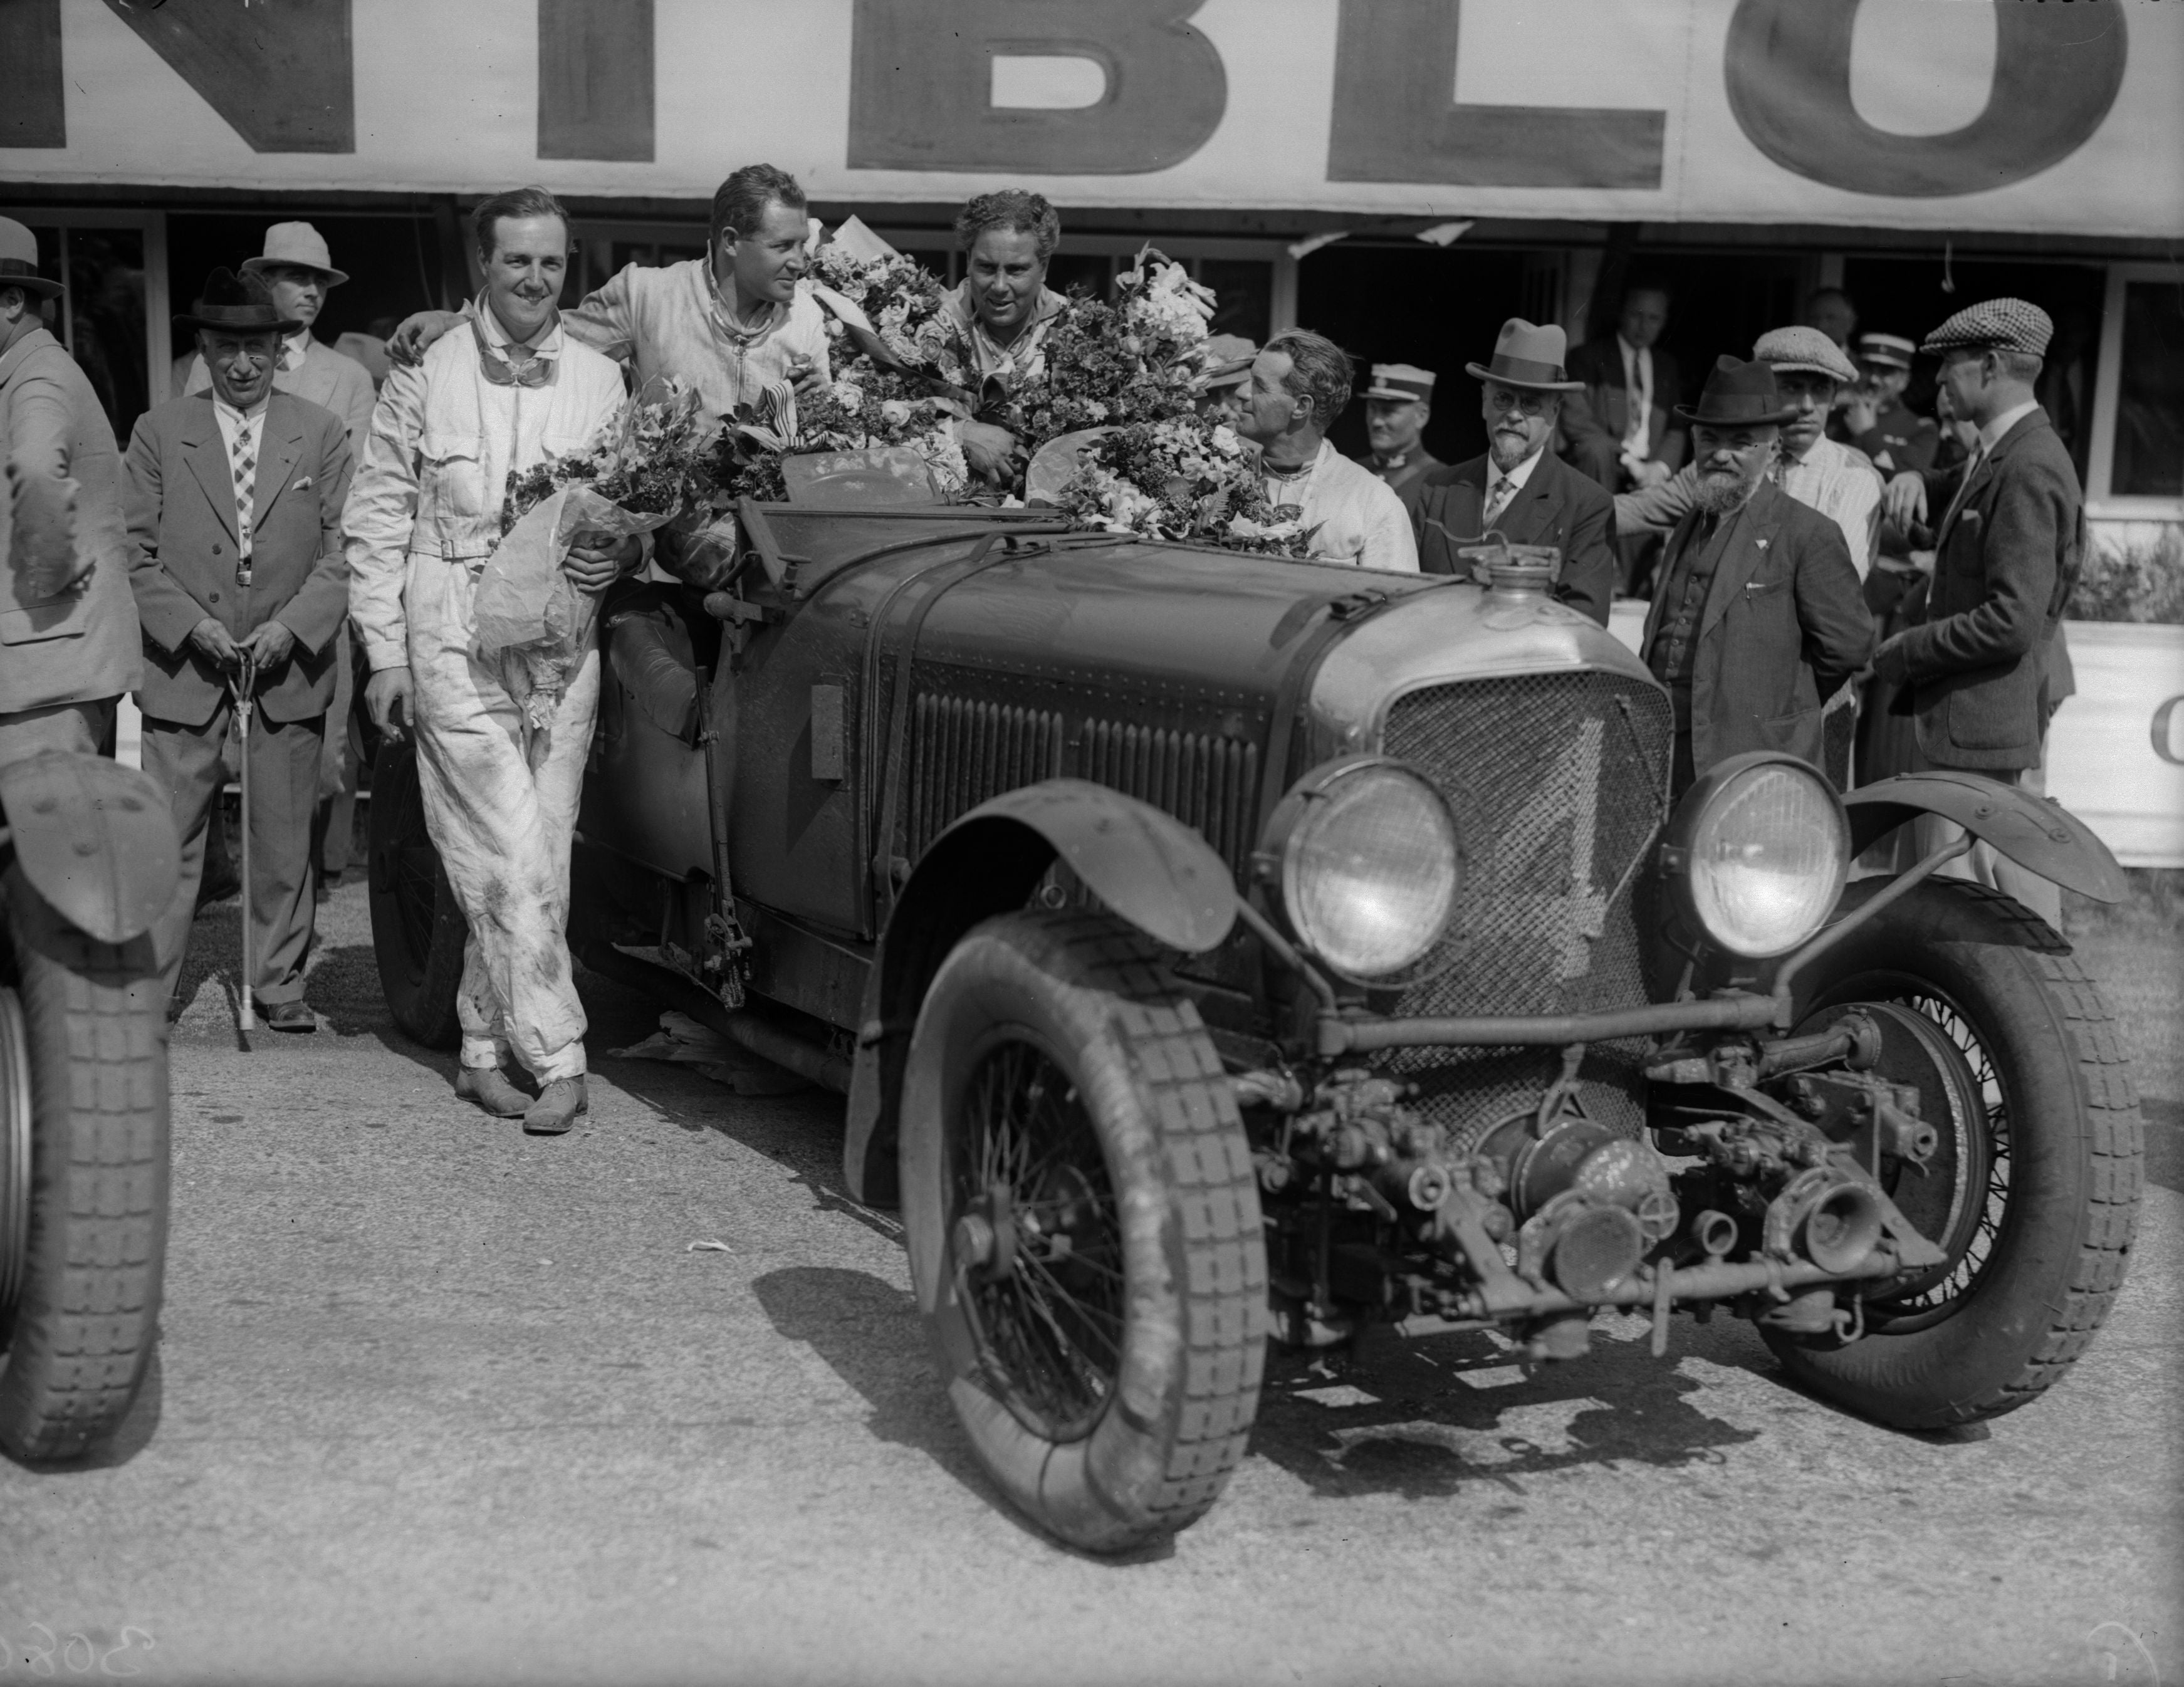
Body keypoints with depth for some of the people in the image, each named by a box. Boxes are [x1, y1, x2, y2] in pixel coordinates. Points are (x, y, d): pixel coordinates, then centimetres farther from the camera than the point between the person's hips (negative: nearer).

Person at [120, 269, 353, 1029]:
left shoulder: (323, 434, 5)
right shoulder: (159, 432, 4)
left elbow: (343, 550, 2)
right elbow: (136, 553, 2)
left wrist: (292, 626, -11)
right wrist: (191, 627, -11)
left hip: (290, 667, 1)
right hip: (184, 664, -1)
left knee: (283, 839, 7)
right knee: (167, 837, -1)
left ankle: (279, 983, 19)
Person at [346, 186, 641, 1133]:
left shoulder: (599, 379, 10)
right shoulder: (426, 374, 2)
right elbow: (375, 521, 3)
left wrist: (622, 549, -6)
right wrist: (385, 653, -2)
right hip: (457, 642, -3)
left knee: (539, 860, 5)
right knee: (511, 859, -9)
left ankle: (486, 1049, 18)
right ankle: (557, 1061, -5)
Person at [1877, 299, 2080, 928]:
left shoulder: (2030, 470, -17)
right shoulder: (1997, 457, 14)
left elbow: (2012, 621, -24)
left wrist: (1907, 651, -14)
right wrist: (1916, 481, 8)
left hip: (1985, 739, -10)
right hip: (1967, 728, 10)